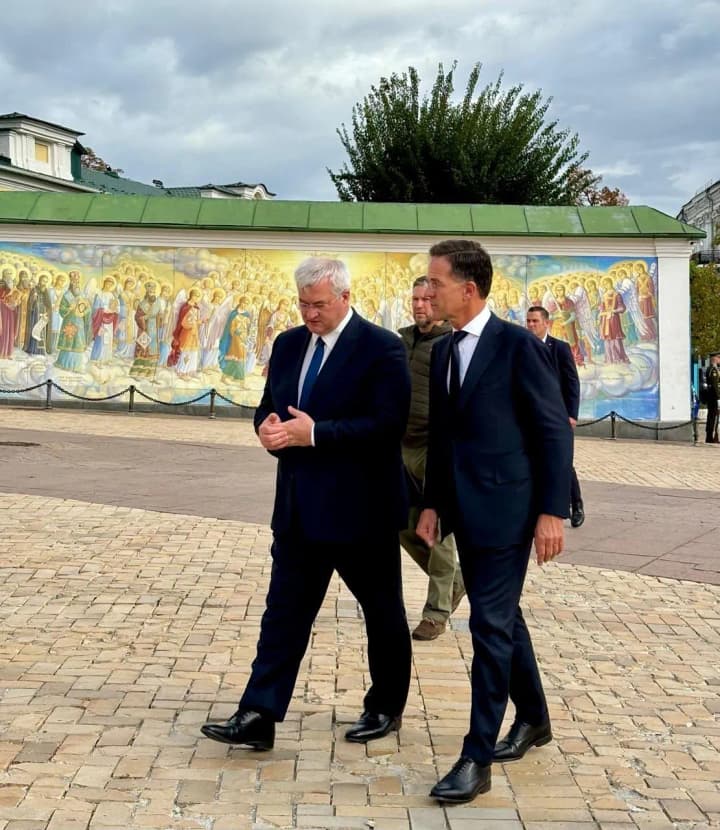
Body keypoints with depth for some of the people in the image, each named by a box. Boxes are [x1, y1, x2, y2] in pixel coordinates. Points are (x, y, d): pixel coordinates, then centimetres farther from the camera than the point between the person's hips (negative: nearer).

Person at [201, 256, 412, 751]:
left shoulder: (381, 348, -12)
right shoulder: (288, 344, 10)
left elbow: (388, 425, -21)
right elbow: (269, 407, 16)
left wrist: (315, 433, -25)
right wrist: (268, 427, -8)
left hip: (360, 507, -6)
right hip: (299, 506, 6)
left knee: (382, 611, 11)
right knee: (285, 610, 4)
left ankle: (386, 708, 29)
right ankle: (259, 717, 5)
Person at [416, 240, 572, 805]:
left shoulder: (519, 345, -12)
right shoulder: (444, 352, 11)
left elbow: (555, 430, -11)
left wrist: (553, 511, -14)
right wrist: (433, 503, 13)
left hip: (505, 508, -8)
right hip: (465, 510, 8)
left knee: (491, 625, -6)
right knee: (503, 618, 18)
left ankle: (478, 759, 2)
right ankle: (533, 719, 36)